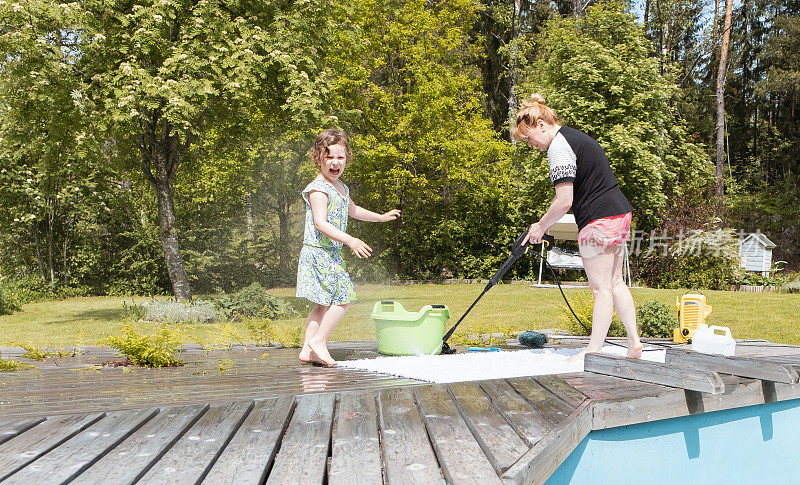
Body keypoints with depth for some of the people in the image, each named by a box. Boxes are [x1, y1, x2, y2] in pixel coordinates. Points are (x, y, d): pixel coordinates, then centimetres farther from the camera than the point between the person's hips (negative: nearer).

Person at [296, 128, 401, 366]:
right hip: (318, 251, -9)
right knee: (344, 296, -11)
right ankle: (318, 341, -3)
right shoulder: (318, 189, -15)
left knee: (324, 303, 11)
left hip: (331, 253, 9)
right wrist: (350, 240, -31)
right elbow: (320, 224, -24)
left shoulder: (341, 188, 15)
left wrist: (381, 217, 37)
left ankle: (308, 349, 15)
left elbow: (352, 210, 35)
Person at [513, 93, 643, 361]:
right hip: (619, 213, 10)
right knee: (615, 282, 15)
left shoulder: (558, 146, -14)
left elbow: (564, 201, -19)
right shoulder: (575, 136, 18)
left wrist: (540, 226, -3)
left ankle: (594, 350, 3)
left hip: (599, 220, -10)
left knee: (600, 287, -4)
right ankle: (634, 342, 18)